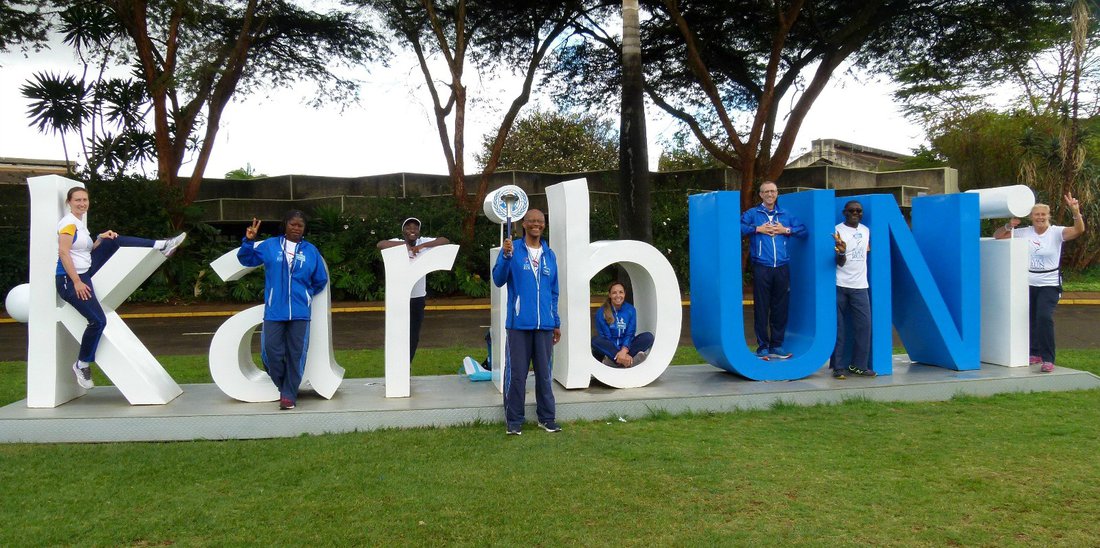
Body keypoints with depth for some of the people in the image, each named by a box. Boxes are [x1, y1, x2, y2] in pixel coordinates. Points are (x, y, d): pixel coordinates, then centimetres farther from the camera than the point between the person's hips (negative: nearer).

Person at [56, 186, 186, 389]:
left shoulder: (79, 223, 15)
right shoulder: (68, 223, -12)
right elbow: (63, 253, -20)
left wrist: (100, 238, -1)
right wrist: (77, 282, -23)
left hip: (84, 274, 9)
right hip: (70, 280, -9)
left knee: (114, 240, 2)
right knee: (98, 321, -16)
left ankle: (162, 246, -4)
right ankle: (82, 365, 1)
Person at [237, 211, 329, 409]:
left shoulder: (311, 251, 6)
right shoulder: (269, 246, 5)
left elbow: (321, 280, 15)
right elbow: (246, 259, 10)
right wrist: (249, 241, -5)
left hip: (300, 313, 0)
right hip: (274, 311, 0)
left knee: (296, 354, 2)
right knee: (272, 351, -3)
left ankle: (289, 395, 11)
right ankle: (284, 387, 20)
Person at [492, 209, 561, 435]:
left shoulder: (549, 255, 13)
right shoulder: (512, 249, 0)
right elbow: (498, 280, -9)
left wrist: (557, 323, 14)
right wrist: (506, 256, -24)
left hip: (544, 325, 4)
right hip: (519, 323, -4)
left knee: (544, 373, 10)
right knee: (516, 373, 1)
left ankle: (547, 418, 21)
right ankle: (514, 421, 11)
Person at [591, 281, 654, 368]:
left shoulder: (631, 310, -1)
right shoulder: (601, 312, -8)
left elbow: (630, 334, -9)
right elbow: (606, 337, -13)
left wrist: (624, 350, -30)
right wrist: (619, 353, -29)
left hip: (626, 346, 2)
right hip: (609, 348, -2)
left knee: (648, 337, -20)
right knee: (595, 340, -32)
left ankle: (613, 359, -36)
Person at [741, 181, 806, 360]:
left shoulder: (786, 215, 17)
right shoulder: (752, 213, 6)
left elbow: (803, 230, 12)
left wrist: (786, 230, -1)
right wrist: (757, 229, -10)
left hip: (782, 268, 3)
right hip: (761, 269, -3)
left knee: (781, 308, 6)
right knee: (761, 309, -2)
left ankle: (777, 345, 16)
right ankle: (762, 347, 6)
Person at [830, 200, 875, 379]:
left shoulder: (866, 230, 13)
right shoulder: (838, 230, -2)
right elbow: (840, 263, -9)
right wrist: (841, 252, -27)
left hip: (860, 285, 4)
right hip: (840, 285, -4)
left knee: (864, 324, -1)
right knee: (839, 325, -2)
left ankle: (859, 365, 8)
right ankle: (838, 366, 4)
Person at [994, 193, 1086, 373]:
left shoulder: (1056, 232, -5)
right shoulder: (1023, 233, 3)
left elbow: (1079, 230, -22)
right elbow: (997, 236, 7)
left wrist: (1076, 212, -37)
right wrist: (1009, 226, -11)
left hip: (1049, 285, -4)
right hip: (1028, 284, 4)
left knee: (1044, 318, -18)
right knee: (1031, 320, 12)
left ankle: (1048, 359, -11)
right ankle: (1035, 354, 30)